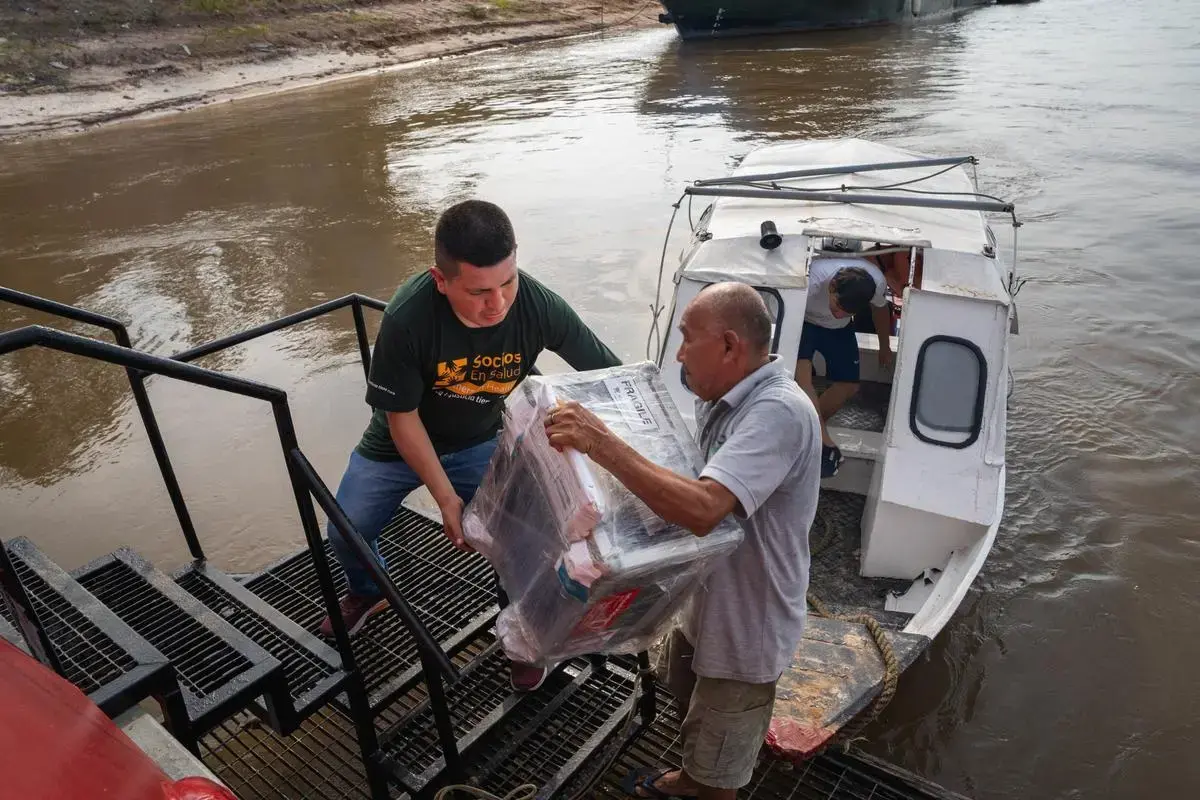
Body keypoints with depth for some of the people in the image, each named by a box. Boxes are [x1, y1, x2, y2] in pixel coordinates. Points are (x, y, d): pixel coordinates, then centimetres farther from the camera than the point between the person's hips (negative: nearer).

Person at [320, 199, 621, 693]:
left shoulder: (540, 307, -32)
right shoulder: (407, 318, -36)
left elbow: (609, 375, -19)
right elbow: (402, 415, -21)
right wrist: (446, 497, -19)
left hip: (481, 443, 1)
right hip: (400, 443, 0)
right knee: (347, 534, 10)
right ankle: (368, 592, 47)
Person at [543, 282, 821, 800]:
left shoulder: (778, 413, -33)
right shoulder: (722, 398, -1)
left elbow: (702, 509, -44)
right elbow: (691, 482, 12)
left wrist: (601, 443, -42)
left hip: (744, 623, -9)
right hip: (704, 599, 9)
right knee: (690, 708, 33)